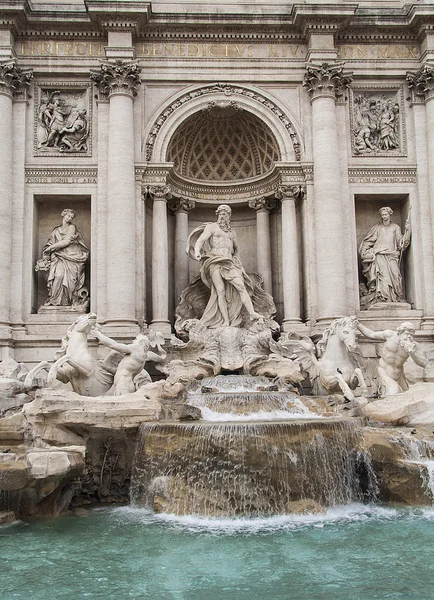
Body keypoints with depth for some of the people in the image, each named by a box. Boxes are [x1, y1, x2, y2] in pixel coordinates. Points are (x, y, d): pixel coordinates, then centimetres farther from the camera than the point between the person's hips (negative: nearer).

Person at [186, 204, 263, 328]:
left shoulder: (232, 232, 26)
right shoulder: (211, 227, 11)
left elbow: (236, 248, 41)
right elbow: (200, 240, -3)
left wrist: (236, 261, 27)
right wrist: (197, 251, -21)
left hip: (229, 263, 4)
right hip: (215, 261, -4)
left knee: (241, 286, -16)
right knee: (220, 291, -16)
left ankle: (252, 313, -25)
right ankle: (226, 321, -20)